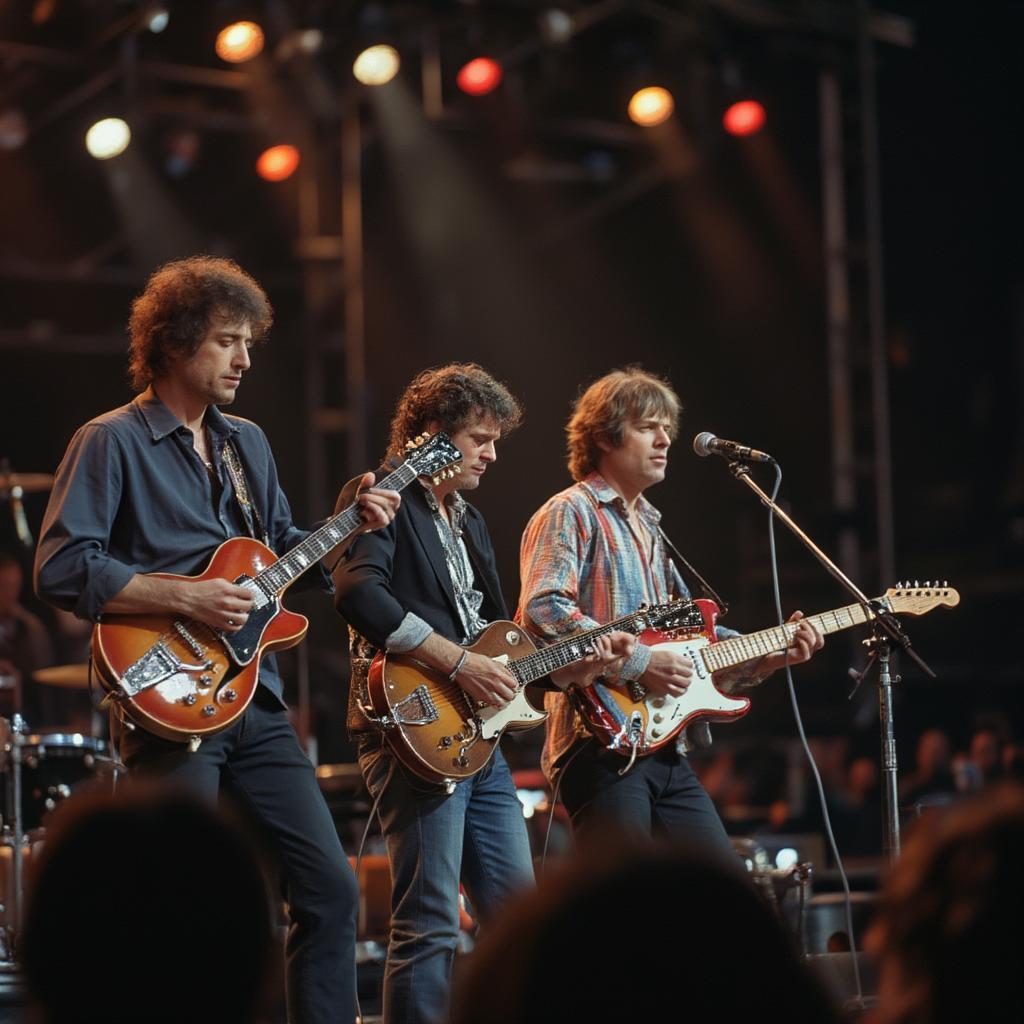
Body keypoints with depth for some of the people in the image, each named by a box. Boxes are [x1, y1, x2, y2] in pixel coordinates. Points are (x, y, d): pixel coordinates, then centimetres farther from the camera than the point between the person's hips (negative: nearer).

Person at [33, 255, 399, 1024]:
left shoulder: (248, 444, 17)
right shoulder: (112, 443, -6)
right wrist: (185, 598, -20)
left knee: (331, 887, 3)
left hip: (256, 701, 7)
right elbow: (60, 570, -14)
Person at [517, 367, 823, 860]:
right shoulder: (570, 514, -4)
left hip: (663, 746, 9)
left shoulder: (649, 528, 25)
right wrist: (640, 662, -20)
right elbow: (542, 610, -20)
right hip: (600, 746, -9)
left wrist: (768, 654, 14)